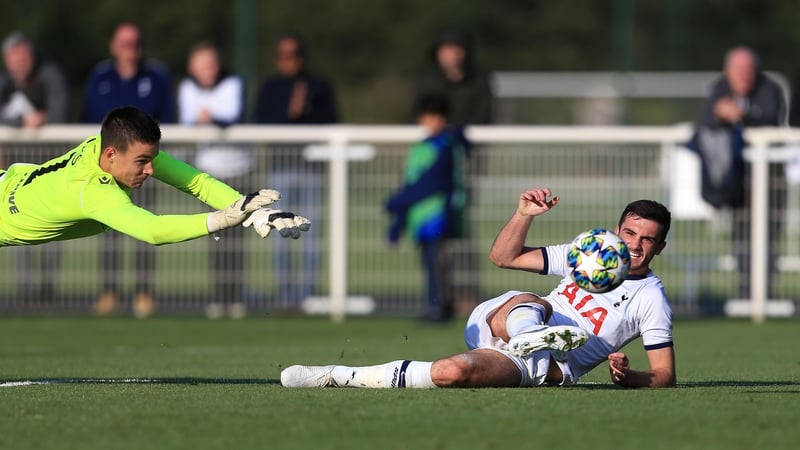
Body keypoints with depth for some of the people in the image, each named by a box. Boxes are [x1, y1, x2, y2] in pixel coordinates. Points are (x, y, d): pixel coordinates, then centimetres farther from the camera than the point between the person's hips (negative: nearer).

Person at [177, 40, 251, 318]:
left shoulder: (233, 84, -7)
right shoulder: (187, 89, 2)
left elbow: (235, 117, -19)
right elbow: (186, 122, -4)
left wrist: (213, 119, -39)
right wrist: (198, 121, -28)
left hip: (234, 164, -2)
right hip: (207, 165, 2)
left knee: (233, 229, -7)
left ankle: (236, 298, -6)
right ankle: (218, 297, 0)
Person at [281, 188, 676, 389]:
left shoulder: (651, 300, 4)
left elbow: (665, 376, 1)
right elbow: (503, 257, 16)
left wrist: (627, 376, -20)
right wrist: (524, 215, -3)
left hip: (549, 368, -4)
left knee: (452, 373, -30)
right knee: (526, 302, -33)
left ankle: (342, 377, -28)